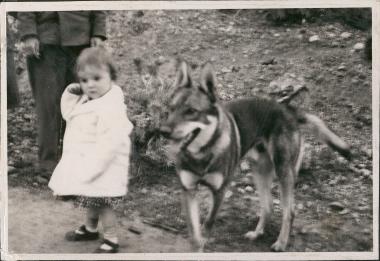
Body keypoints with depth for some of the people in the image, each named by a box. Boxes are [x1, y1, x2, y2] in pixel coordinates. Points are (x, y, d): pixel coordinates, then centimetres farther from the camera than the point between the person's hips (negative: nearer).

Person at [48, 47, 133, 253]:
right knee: (92, 201, 25)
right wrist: (71, 94, 0)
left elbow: (108, 143, -31)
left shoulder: (111, 108, -27)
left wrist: (90, 168, -28)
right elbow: (68, 113, 19)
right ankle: (90, 229, 44)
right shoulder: (85, 100, 4)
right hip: (85, 162, 9)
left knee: (102, 203, 1)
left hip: (101, 166, -9)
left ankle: (111, 240, 16)